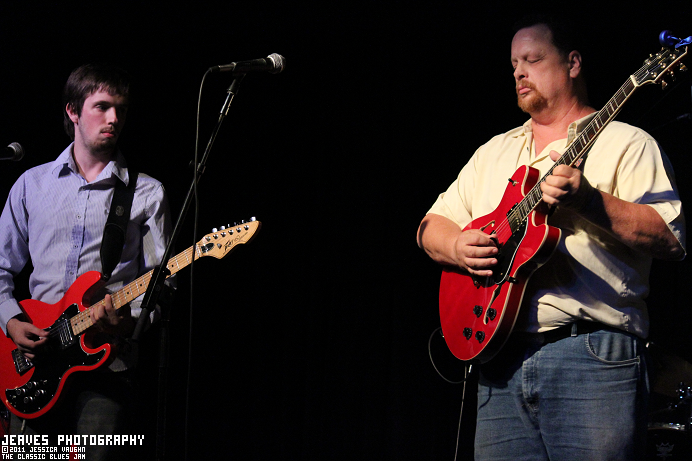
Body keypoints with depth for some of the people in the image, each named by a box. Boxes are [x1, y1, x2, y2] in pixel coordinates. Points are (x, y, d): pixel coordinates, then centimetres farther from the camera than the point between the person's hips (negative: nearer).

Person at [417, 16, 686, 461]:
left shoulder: (626, 144, 4)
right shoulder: (494, 151, 23)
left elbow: (672, 239, -8)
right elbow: (432, 224, 23)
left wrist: (588, 201, -19)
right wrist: (458, 248, 0)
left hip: (594, 357, -5)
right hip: (499, 354, 5)